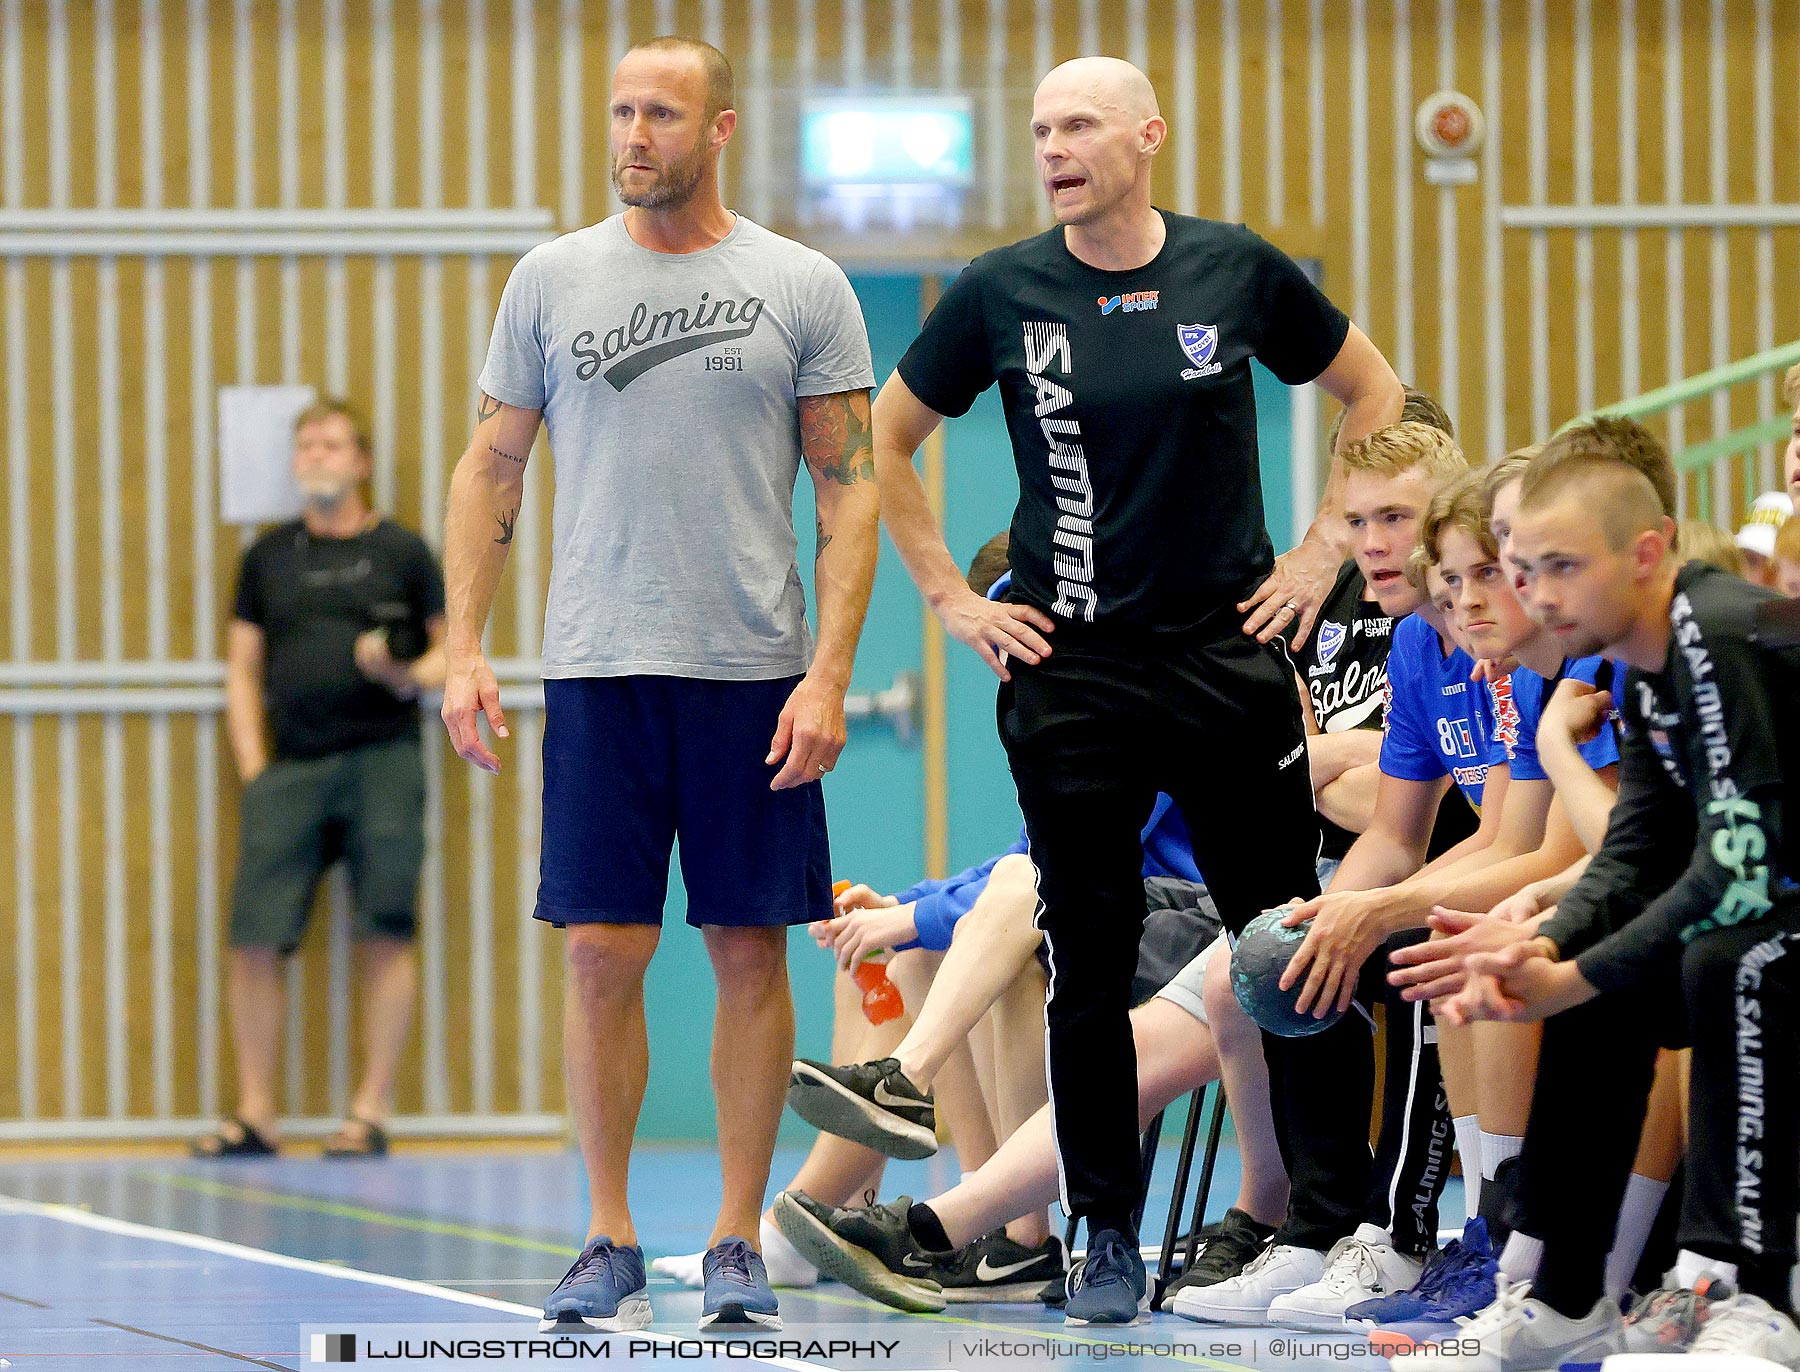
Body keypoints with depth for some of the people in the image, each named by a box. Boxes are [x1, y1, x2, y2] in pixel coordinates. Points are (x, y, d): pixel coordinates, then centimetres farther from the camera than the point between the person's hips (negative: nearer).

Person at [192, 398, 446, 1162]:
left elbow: (453, 649, 10)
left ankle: (371, 1113, 1)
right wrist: (252, 767, 4)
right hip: (290, 772, 2)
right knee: (255, 938, -5)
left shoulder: (401, 552, 8)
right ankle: (255, 1114, 4)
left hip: (382, 761, -2)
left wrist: (408, 675, -12)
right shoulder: (268, 556, 15)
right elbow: (242, 670, 15)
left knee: (386, 934, -5)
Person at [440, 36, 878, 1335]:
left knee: (751, 950, 2)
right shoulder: (553, 279, 7)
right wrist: (465, 648, 1)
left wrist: (830, 674, -9)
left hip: (758, 676, -1)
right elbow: (492, 469, 11)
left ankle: (738, 1244, 9)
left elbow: (850, 488, 1)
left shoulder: (803, 288, 1)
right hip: (598, 669, 1)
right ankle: (611, 1242, 8)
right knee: (601, 950, -1)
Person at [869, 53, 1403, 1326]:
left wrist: (1323, 550, 7)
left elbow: (1374, 393, 13)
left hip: (1231, 652, 0)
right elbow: (887, 442, 11)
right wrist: (951, 597, 5)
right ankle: (1108, 1237, 9)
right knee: (1090, 963, 1)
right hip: (1070, 672, 0)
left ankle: (1337, 1217, 10)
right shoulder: (1000, 294, -1)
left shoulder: (1237, 271, -1)